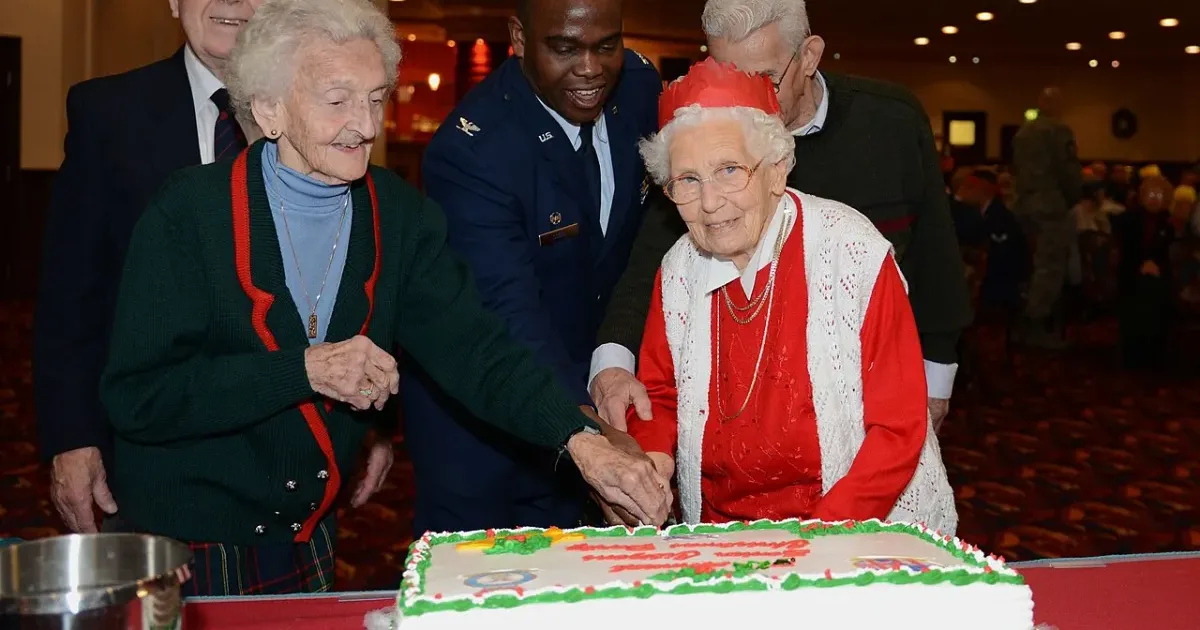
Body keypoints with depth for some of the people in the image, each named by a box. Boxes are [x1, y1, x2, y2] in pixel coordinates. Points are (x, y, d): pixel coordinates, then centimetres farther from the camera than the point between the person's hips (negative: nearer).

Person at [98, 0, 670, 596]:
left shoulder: (399, 216, -5)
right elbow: (136, 397, -20)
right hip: (185, 547, -4)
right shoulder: (187, 213, -17)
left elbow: (471, 347, -14)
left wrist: (580, 436, -30)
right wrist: (304, 369, -28)